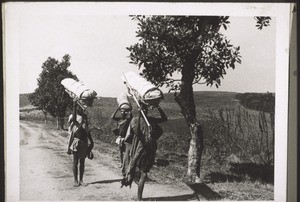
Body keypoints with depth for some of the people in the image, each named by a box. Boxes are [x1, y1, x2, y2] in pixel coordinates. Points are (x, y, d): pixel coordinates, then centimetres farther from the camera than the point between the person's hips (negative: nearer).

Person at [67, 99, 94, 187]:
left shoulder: (84, 116, 12)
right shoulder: (73, 117, 0)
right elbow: (73, 119, -24)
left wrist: (91, 140, 13)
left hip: (84, 142, 5)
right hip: (76, 141, -4)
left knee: (82, 162, 8)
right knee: (75, 162, 1)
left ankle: (81, 180, 14)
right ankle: (75, 180, 8)